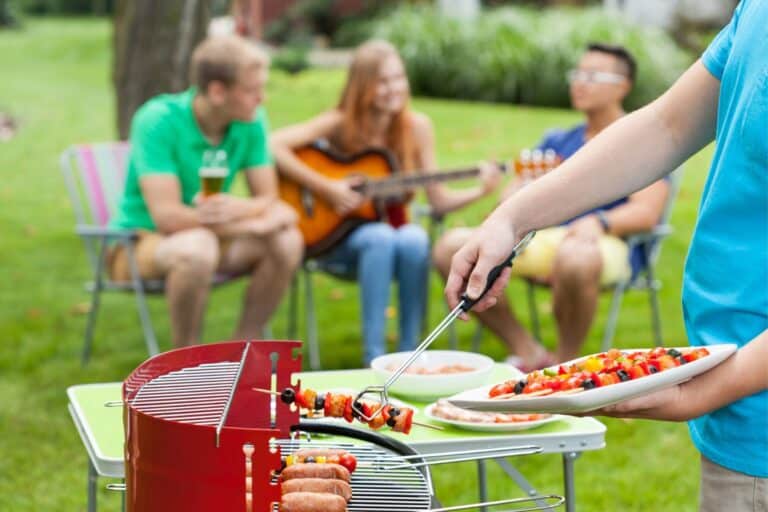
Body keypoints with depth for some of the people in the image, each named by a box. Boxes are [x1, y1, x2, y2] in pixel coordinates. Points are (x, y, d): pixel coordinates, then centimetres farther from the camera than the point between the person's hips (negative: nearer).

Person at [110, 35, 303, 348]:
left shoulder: (251, 121, -7)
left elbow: (268, 199, -5)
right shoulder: (158, 120, -23)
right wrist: (253, 224, -25)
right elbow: (167, 216, -29)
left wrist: (238, 208, -30)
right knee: (197, 246, -38)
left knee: (287, 240, -20)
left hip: (208, 235, 6)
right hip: (142, 240, -5)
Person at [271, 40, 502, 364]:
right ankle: (374, 358, -31)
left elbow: (438, 200, 1)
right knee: (381, 237, -35)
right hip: (336, 239, -2)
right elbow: (272, 146, -21)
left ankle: (409, 351, -25)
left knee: (414, 238, -32)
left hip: (391, 231, 2)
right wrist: (325, 188, -24)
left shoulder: (416, 127, -1)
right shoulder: (341, 124, -9)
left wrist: (480, 191, -16)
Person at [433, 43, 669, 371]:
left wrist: (598, 222, -27)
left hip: (609, 246, -6)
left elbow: (646, 212, -8)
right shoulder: (557, 141, 27)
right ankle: (527, 353, -11)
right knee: (451, 247, -15)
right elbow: (514, 193, 20)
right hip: (543, 239, 6)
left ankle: (564, 365, -18)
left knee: (575, 258, -43)